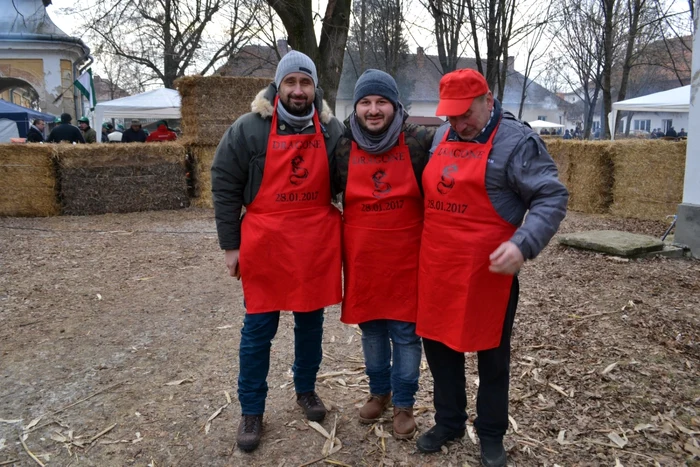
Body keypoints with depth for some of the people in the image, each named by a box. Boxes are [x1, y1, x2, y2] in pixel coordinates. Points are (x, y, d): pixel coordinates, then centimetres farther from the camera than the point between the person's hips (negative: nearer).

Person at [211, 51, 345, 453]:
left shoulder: (333, 131, 3)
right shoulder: (248, 129, -5)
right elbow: (225, 187, -2)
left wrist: (343, 234, 5)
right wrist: (230, 245, -3)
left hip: (317, 246, 2)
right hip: (266, 245, -2)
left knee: (311, 322, 15)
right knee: (258, 330, 6)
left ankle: (306, 389, 37)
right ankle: (252, 410, 22)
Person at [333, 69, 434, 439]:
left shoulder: (419, 142, -6)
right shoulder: (343, 148, -1)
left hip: (406, 255, -2)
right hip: (362, 256, 2)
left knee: (405, 332, 6)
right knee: (371, 328, 16)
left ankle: (404, 403, 25)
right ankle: (379, 391, 37)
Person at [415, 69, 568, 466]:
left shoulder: (517, 141, -9)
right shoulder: (442, 138, 10)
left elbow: (552, 198, -12)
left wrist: (523, 244, -26)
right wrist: (428, 249, 12)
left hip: (488, 272, -6)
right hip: (437, 268, 6)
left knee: (492, 355, 10)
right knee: (440, 346, 14)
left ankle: (492, 434, 30)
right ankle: (449, 422, 34)